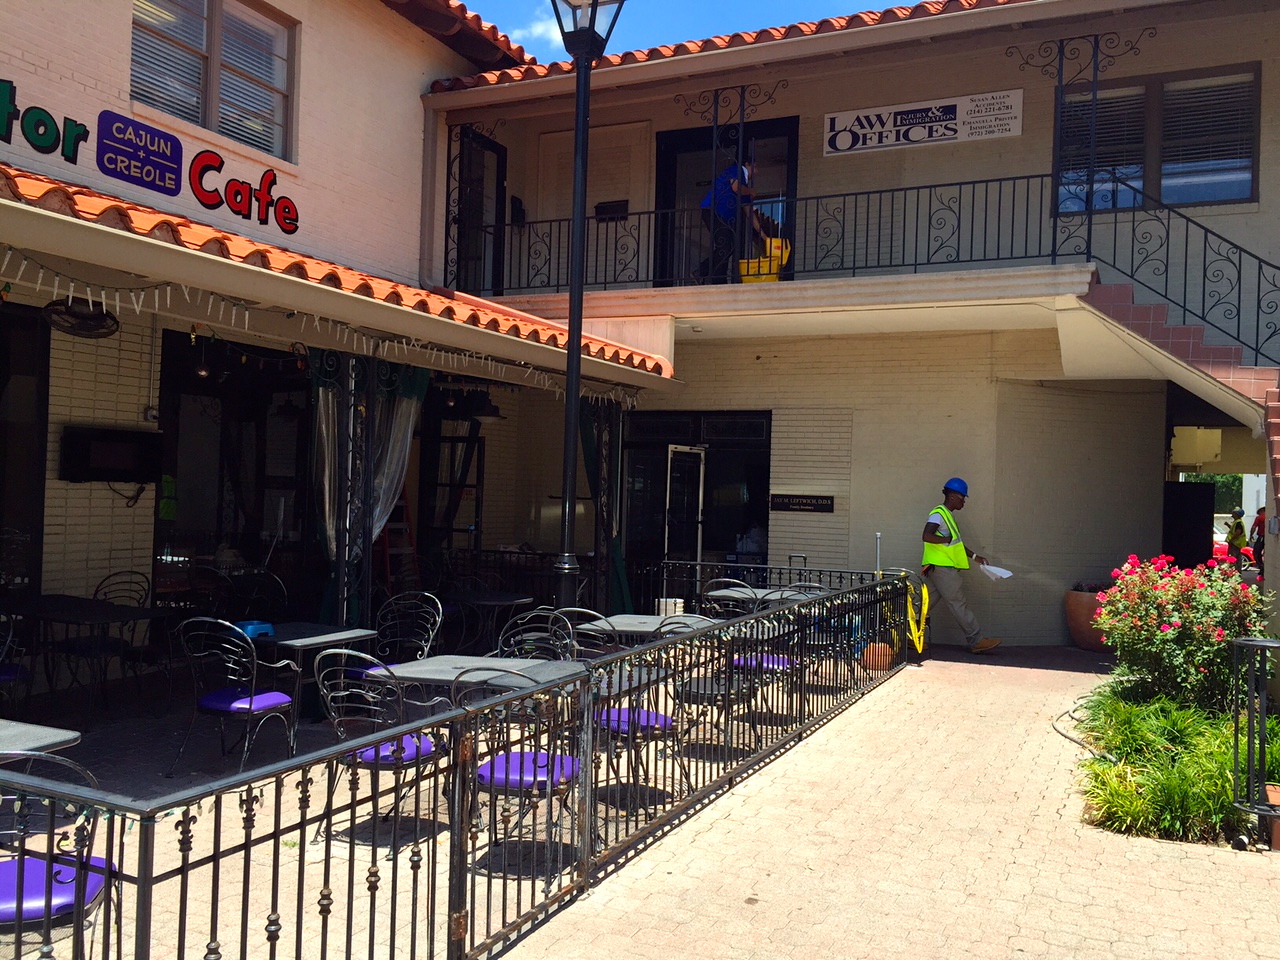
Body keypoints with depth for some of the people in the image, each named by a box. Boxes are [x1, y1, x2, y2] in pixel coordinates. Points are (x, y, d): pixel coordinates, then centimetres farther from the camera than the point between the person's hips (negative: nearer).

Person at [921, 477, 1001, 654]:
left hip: (941, 568, 10)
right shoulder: (938, 513, -12)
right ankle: (976, 641, -2)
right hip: (941, 567, -10)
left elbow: (955, 543, 28)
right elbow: (926, 536, -27)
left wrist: (974, 556, 24)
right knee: (959, 603, -6)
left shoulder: (947, 515, 21)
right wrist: (947, 539, -17)